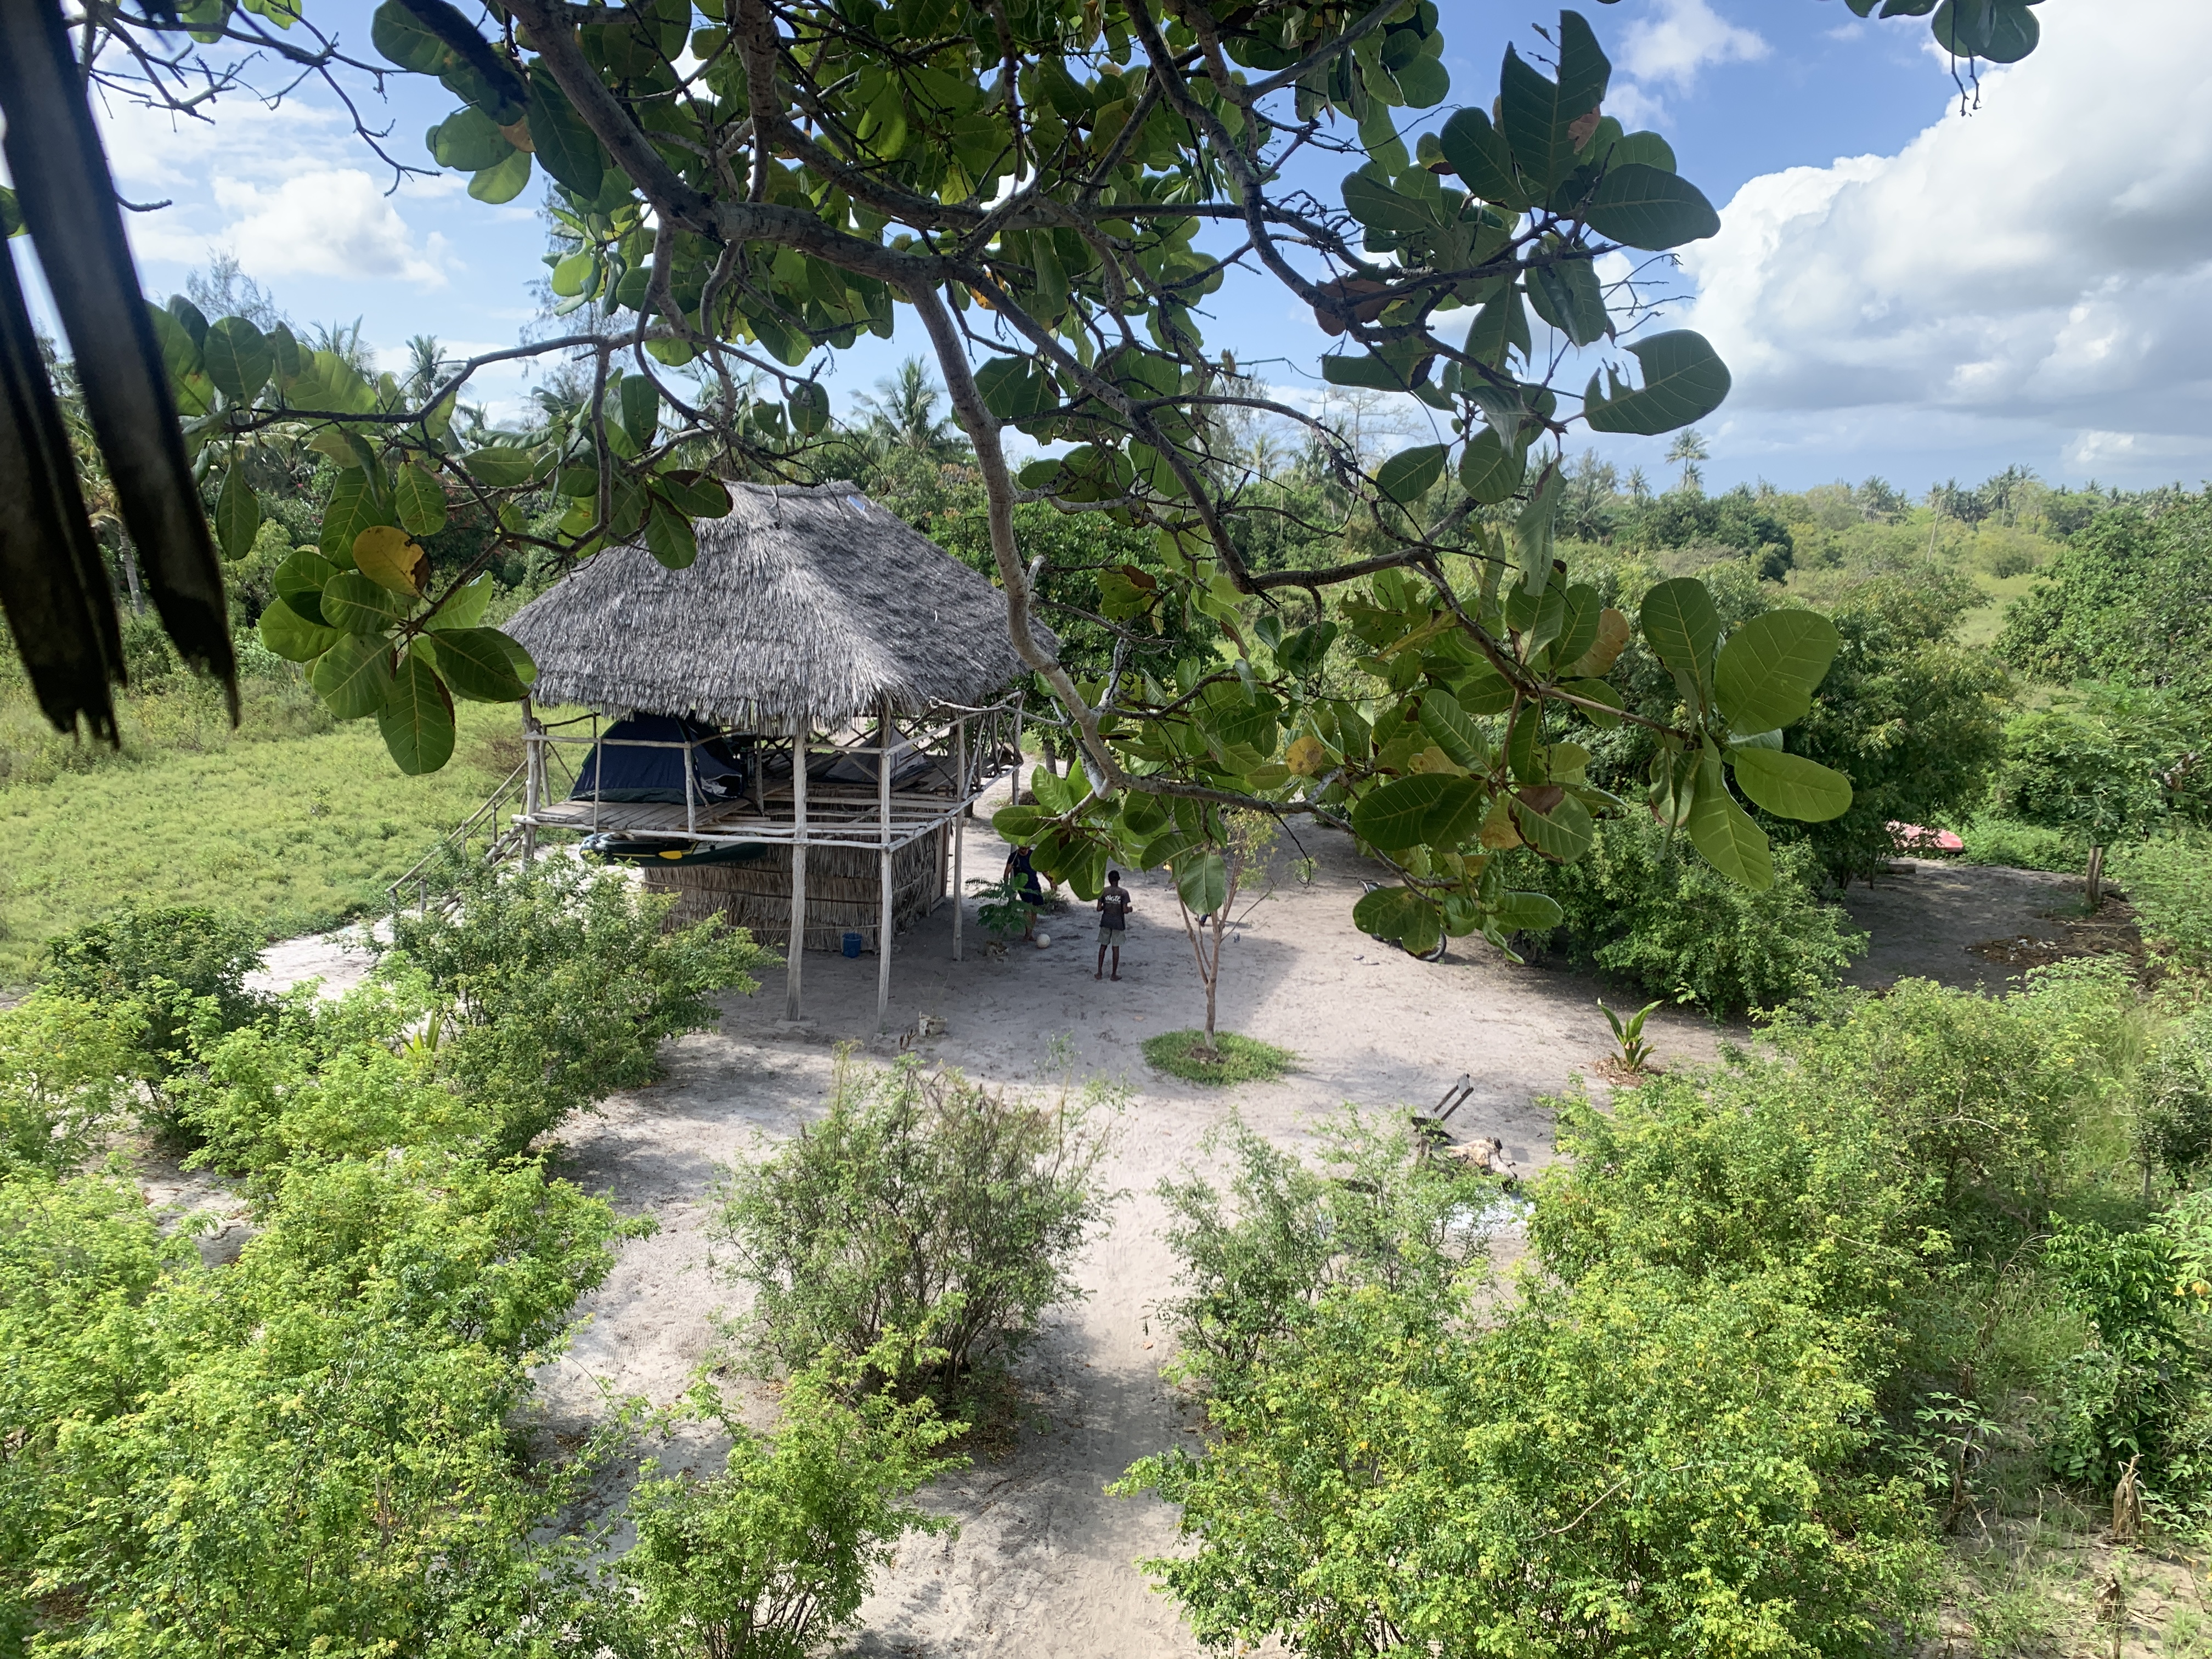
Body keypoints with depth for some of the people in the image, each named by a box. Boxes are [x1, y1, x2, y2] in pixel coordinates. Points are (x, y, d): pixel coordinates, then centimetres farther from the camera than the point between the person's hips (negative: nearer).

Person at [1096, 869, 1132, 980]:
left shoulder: (1103, 891, -5)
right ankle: (1114, 974, 12)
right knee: (1116, 948, 6)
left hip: (1106, 922, 2)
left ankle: (1100, 973, 11)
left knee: (1103, 946, 12)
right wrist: (1130, 909, 7)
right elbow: (1125, 910, -14)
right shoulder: (1124, 892, -10)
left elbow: (1099, 909, -5)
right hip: (1118, 923, -1)